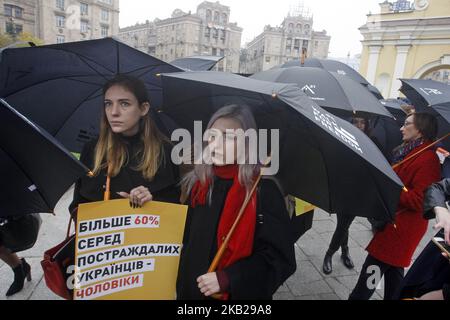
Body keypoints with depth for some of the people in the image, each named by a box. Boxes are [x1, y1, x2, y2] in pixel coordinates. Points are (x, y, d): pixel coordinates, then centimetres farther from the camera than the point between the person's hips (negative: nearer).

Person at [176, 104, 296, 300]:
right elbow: (186, 240, 8)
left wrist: (225, 279, -21)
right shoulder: (197, 184, -3)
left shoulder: (264, 190, -18)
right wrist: (182, 285, 4)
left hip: (241, 292, -4)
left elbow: (279, 257, -16)